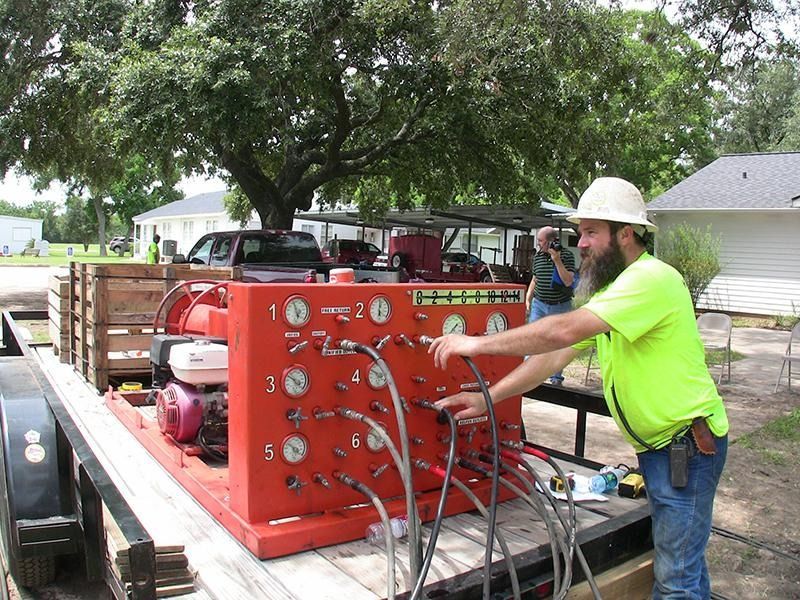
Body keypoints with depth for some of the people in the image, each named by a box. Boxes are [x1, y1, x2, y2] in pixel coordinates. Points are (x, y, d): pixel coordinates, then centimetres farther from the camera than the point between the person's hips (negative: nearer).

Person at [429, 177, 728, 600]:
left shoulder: (652, 279, -21)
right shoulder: (610, 289, 11)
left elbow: (565, 331, -32)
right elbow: (556, 355, 5)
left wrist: (477, 343, -26)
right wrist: (488, 398, -3)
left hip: (687, 443, -9)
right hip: (655, 443, 9)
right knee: (670, 560, 19)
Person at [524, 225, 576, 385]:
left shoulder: (566, 256, -9)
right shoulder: (537, 256, 5)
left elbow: (568, 281, -19)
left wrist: (557, 260, -24)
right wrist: (527, 299, 9)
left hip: (560, 307, -3)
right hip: (539, 304, 3)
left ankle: (556, 377, 21)